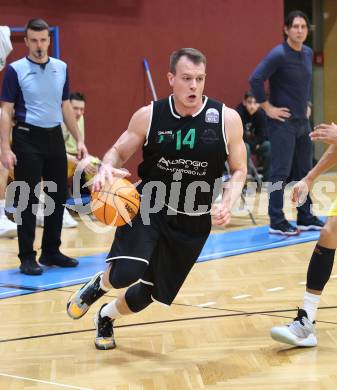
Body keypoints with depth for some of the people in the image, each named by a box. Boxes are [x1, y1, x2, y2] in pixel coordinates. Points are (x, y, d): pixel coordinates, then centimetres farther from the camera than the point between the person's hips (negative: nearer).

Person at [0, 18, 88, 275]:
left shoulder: (62, 68, 8)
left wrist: (79, 139, 11)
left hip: (55, 138, 5)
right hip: (28, 138, -5)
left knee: (58, 197, 8)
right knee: (28, 200, -2)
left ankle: (51, 252, 21)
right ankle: (27, 257, 7)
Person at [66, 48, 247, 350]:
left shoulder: (227, 119, -9)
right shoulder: (149, 116, -8)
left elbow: (239, 170, 1)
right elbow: (118, 152, 3)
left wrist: (228, 204, -18)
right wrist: (107, 169, -21)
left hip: (192, 223, 2)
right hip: (148, 208, -1)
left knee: (149, 293, 11)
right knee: (125, 275, -27)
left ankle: (107, 316, 45)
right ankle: (97, 285, 12)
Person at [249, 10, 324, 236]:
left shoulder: (308, 53, 8)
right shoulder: (279, 54, -15)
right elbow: (256, 79, -21)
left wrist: (307, 104, 14)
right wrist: (268, 108, -18)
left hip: (302, 121, 8)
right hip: (283, 122, -8)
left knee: (305, 171, 12)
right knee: (281, 172, -5)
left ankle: (305, 218, 21)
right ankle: (277, 222, 1)